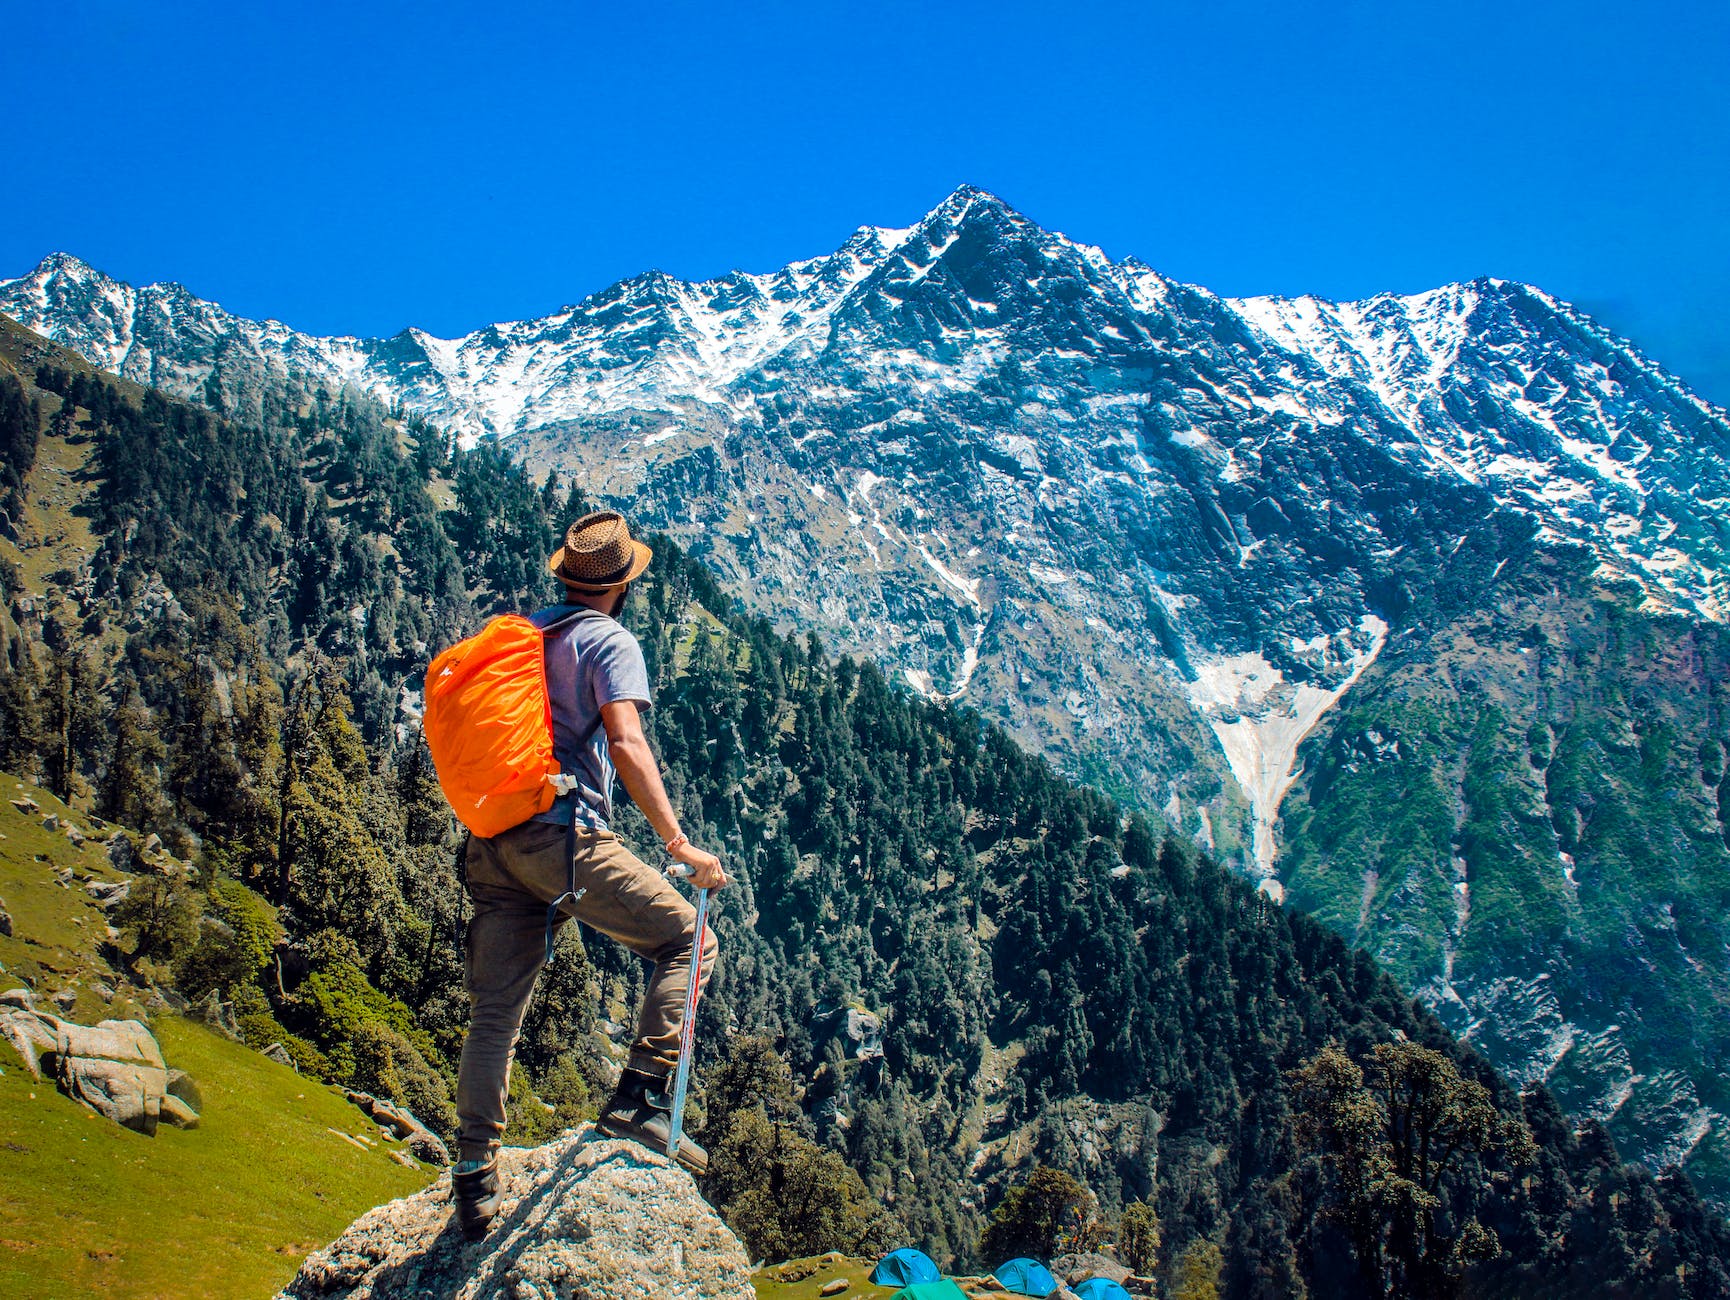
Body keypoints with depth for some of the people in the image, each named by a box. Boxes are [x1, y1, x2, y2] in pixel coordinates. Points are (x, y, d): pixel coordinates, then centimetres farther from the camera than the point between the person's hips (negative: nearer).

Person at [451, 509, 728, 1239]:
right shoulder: (610, 642, -2)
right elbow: (626, 744, -17)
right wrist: (679, 843, -19)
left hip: (492, 841, 7)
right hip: (564, 836, -7)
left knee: (495, 1008, 11)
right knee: (688, 939, 6)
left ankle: (475, 1177, 16)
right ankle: (638, 1100, -3)